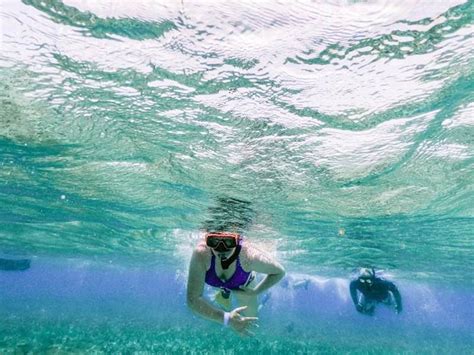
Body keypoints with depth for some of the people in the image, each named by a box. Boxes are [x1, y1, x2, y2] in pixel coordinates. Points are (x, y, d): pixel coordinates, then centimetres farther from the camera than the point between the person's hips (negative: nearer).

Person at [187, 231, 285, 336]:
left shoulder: (248, 255, -44)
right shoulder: (201, 253, -44)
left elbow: (279, 272, -25)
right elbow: (193, 299, -41)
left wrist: (255, 292, -23)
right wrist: (226, 318, -49)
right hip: (218, 284, 1)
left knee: (250, 317, 20)